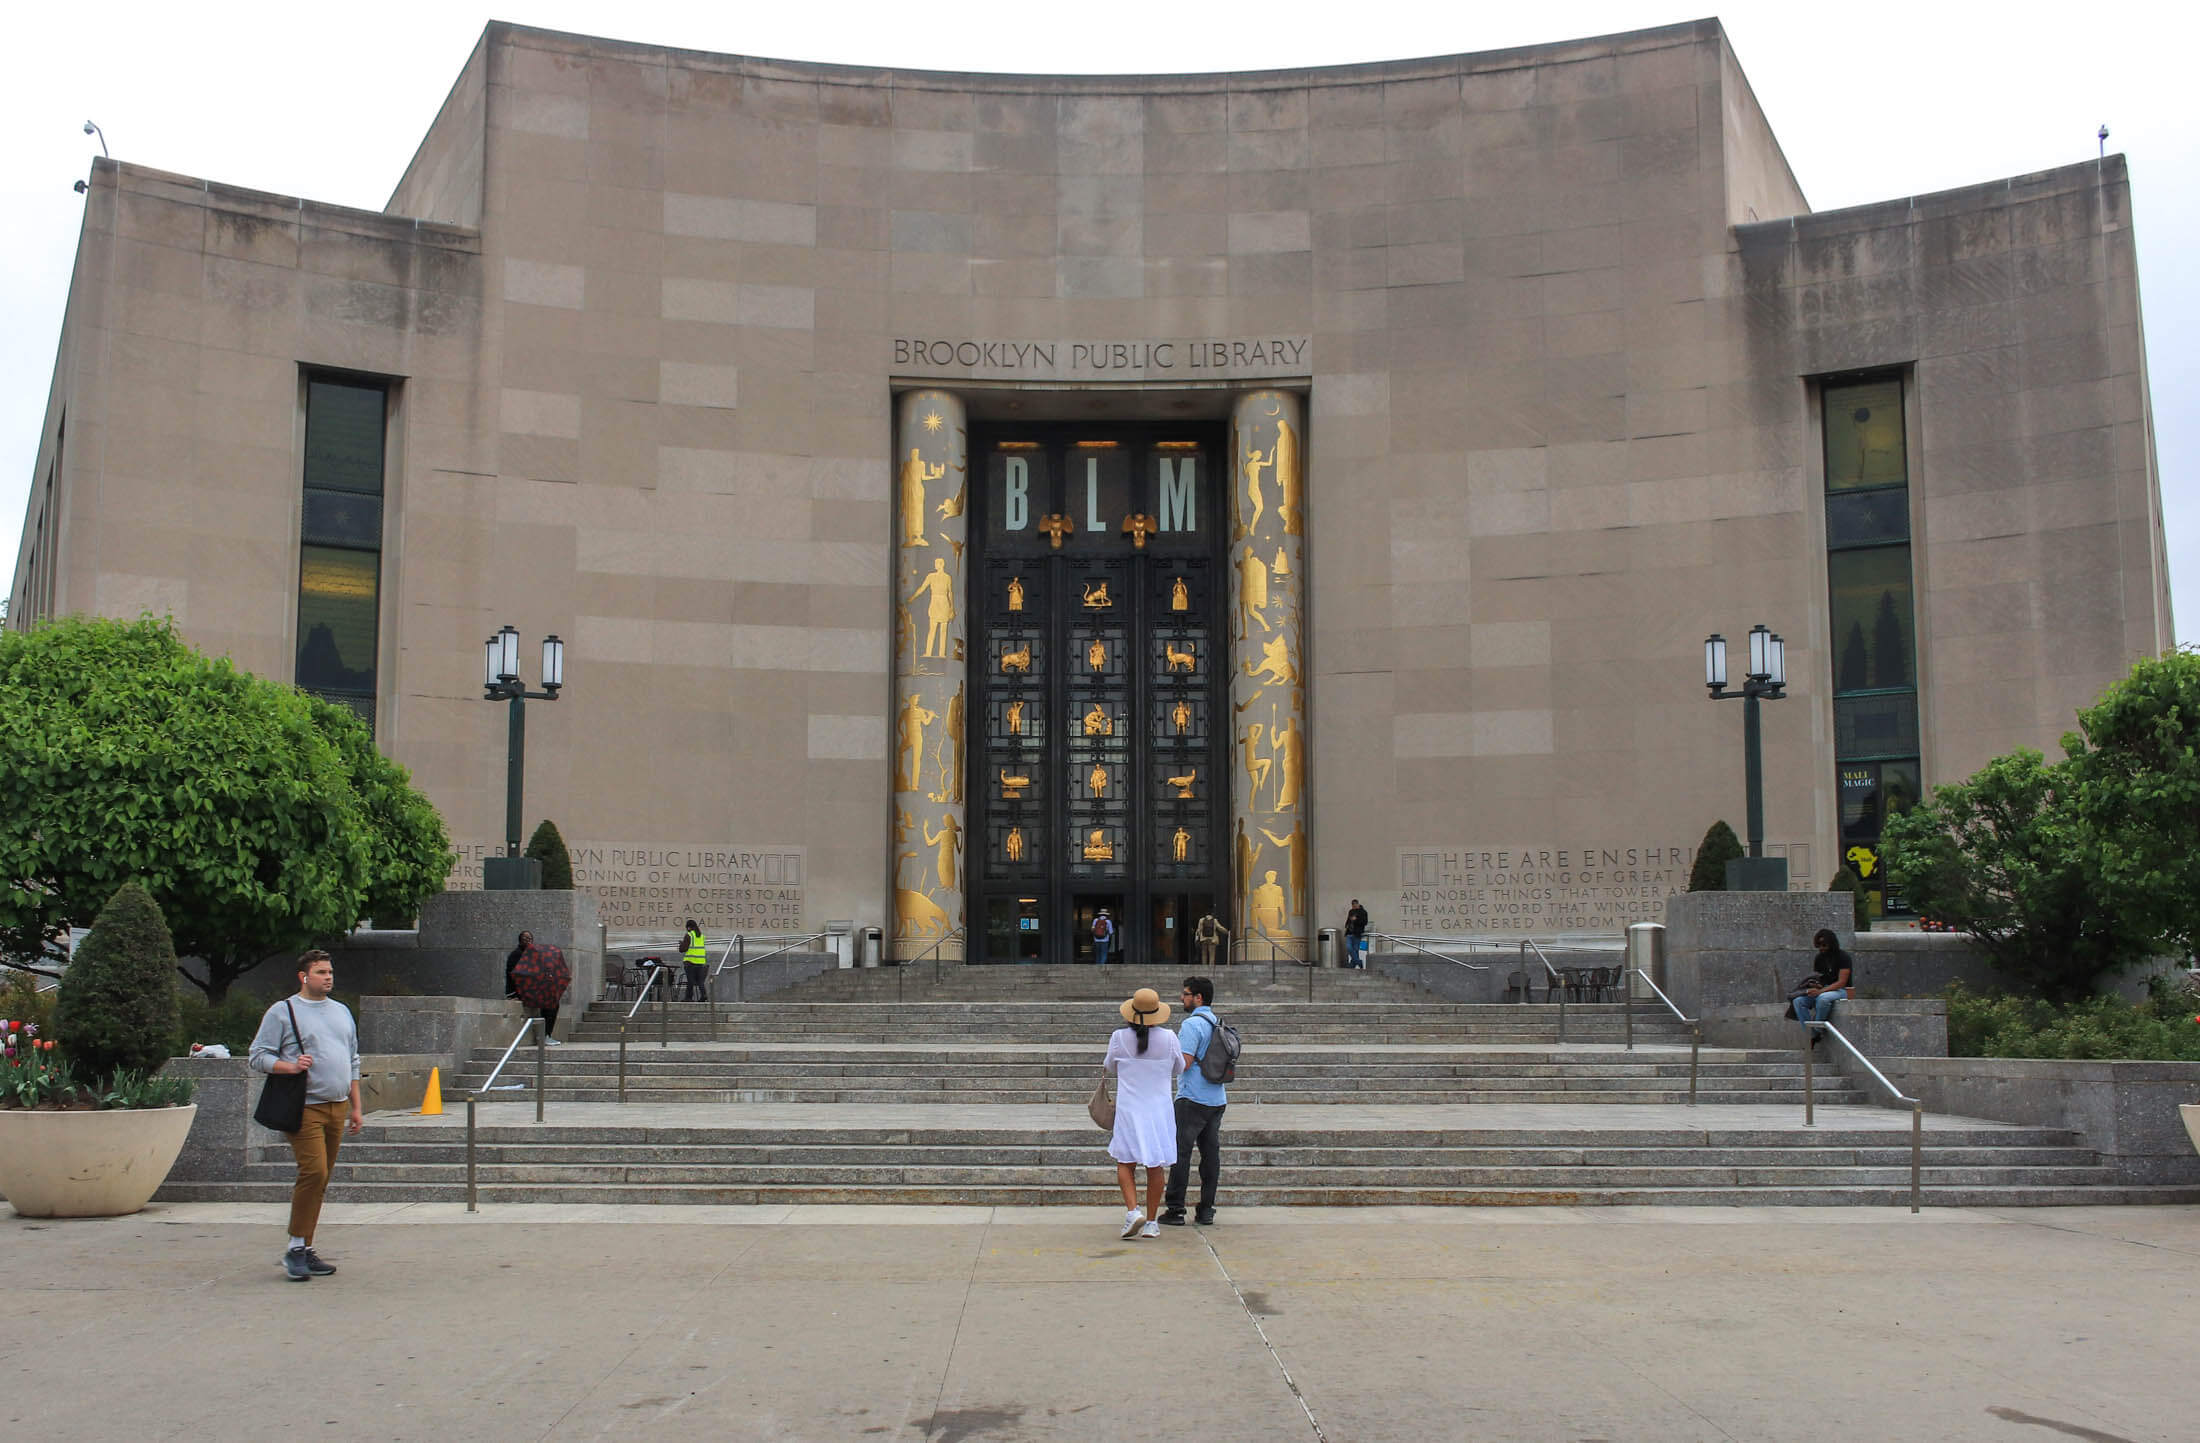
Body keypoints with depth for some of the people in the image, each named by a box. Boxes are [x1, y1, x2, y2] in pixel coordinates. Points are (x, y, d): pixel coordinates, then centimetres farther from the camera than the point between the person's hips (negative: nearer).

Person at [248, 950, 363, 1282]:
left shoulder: (342, 1012, 19)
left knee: (320, 1180, 6)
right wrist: (291, 1066, -20)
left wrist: (356, 1106, 19)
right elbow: (258, 1056, -3)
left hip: (337, 1108, 6)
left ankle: (305, 1250, 12)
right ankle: (296, 1248, -7)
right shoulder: (282, 1012, 0)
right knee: (314, 1172, -17)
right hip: (305, 1108, -6)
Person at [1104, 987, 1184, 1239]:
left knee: (1125, 1163, 11)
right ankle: (1150, 1222, 13)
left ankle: (1132, 1210, -8)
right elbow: (1178, 1068, 9)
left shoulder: (1119, 1038, -9)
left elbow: (1111, 1069, 8)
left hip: (1129, 1109, -1)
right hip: (1159, 1108, 1)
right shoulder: (1168, 1038, -8)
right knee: (1156, 1166, 10)